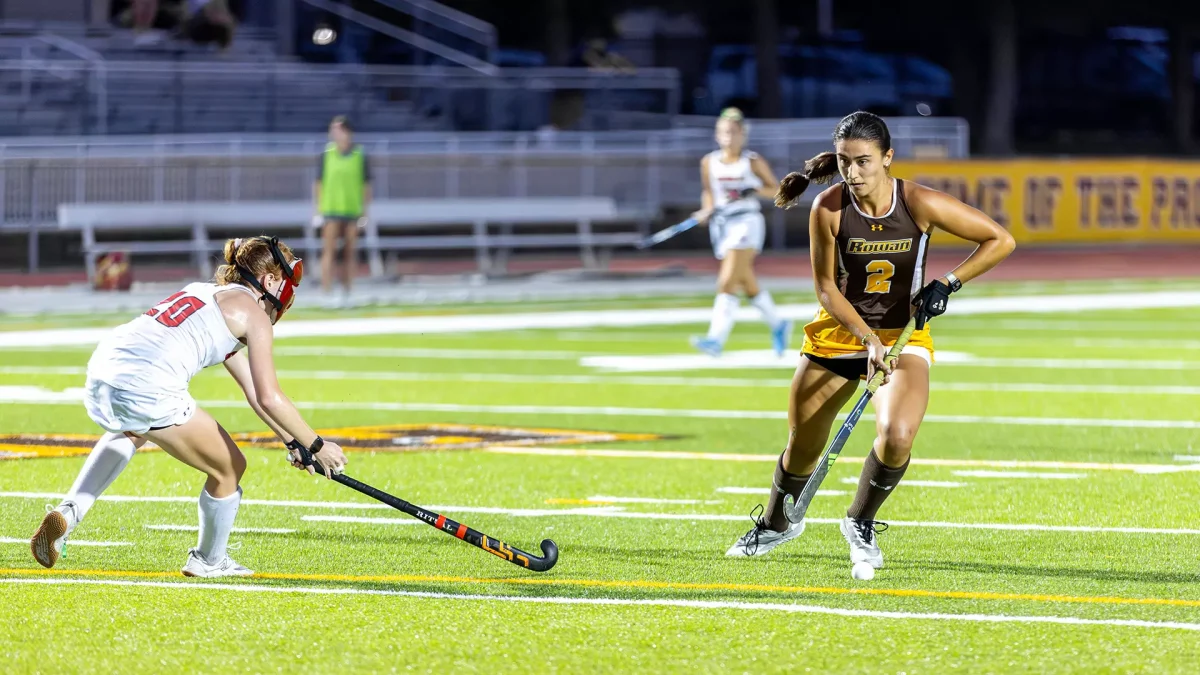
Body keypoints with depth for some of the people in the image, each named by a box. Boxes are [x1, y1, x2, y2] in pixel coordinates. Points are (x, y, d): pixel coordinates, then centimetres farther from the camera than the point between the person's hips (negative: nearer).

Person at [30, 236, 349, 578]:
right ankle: (209, 561, 33)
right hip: (149, 390, -8)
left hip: (102, 370, 8)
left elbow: (253, 390, 36)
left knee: (131, 433, 43)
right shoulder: (253, 314, 7)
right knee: (229, 469, 12)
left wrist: (292, 442, 38)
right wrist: (316, 445, 11)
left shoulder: (209, 293, 31)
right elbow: (269, 398, 0)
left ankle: (69, 512, 24)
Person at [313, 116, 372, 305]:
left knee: (350, 253, 4)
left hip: (352, 212, 1)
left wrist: (365, 213, 3)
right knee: (329, 251, -6)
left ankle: (346, 293, 12)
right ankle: (326, 293, -8)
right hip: (330, 211, -1)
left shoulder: (360, 157, 1)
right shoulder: (326, 156, 2)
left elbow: (366, 186, 6)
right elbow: (318, 184, 6)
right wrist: (317, 211, 3)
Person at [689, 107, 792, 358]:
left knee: (727, 283, -17)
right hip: (721, 224, 6)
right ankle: (778, 324, 36)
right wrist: (706, 210, -1)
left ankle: (716, 339, -23)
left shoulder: (753, 162, -6)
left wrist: (756, 190, -18)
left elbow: (775, 189, 1)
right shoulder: (709, 163, 5)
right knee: (748, 286, 15)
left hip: (746, 222, -6)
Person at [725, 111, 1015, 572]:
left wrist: (948, 283, -19)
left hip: (904, 336, -1)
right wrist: (867, 336, -21)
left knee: (897, 435, -26)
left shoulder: (919, 204, -19)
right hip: (838, 333, 1)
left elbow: (1000, 240, -10)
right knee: (803, 447, 11)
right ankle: (775, 524, 44)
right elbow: (826, 287, -8)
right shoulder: (829, 209, -17)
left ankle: (861, 523, 3)